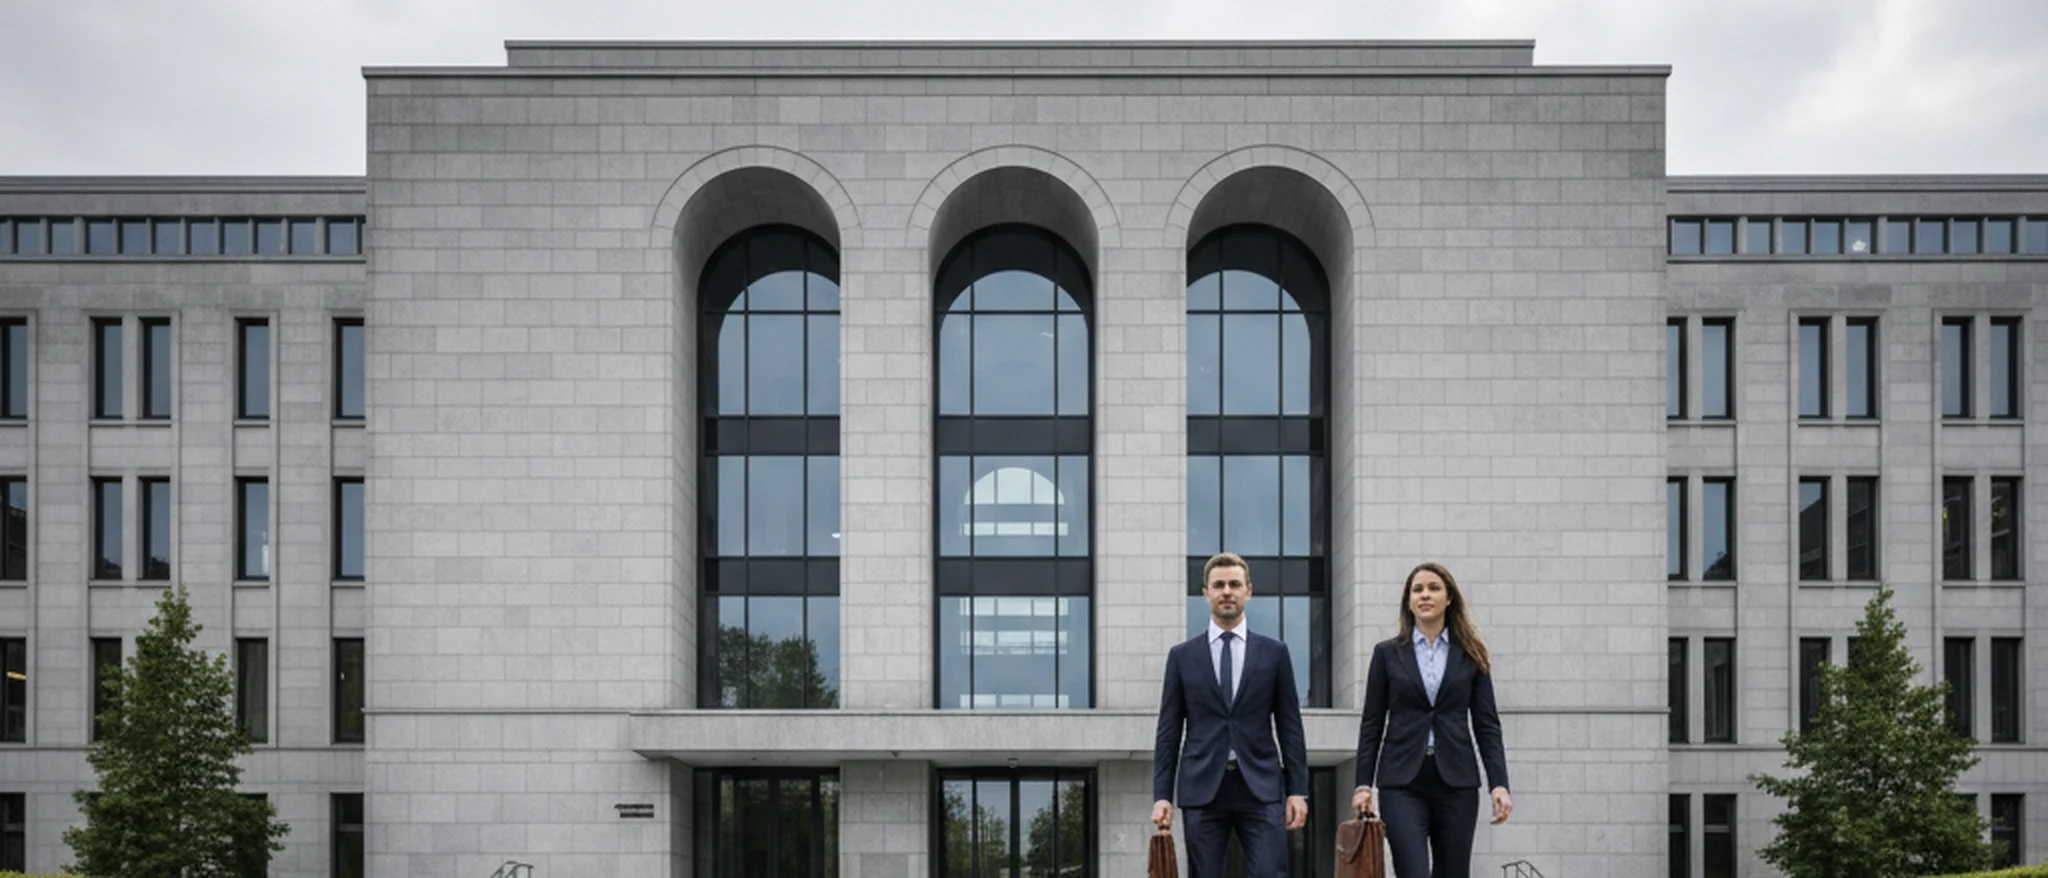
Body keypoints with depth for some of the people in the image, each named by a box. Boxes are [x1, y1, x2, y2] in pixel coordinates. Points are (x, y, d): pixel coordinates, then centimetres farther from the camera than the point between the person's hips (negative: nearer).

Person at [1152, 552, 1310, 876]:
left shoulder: (1274, 653, 8)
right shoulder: (1182, 656, 8)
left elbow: (1290, 726, 7)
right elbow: (1168, 732, 7)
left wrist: (1297, 790, 0)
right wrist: (1161, 795, 0)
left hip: (1260, 790, 0)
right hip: (1202, 790, 1)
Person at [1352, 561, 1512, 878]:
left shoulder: (1471, 656, 8)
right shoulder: (1387, 654, 6)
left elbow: (1487, 725, 5)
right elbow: (1371, 724, 6)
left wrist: (1499, 784, -5)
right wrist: (1363, 784, -1)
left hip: (1456, 782, 2)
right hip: (1402, 783, -1)